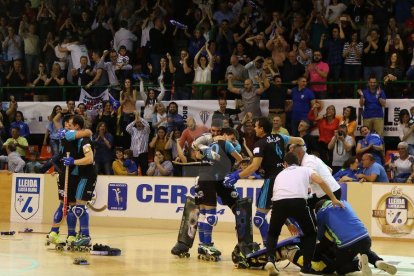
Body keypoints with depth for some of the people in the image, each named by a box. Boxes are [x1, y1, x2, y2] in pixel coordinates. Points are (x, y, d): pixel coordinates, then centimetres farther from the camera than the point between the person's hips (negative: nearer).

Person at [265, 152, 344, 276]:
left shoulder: (280, 174, 36)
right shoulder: (305, 170, 28)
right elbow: (321, 182, 9)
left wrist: (287, 221, 46)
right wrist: (334, 199, 16)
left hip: (278, 202, 2)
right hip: (298, 201, -2)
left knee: (273, 233, 29)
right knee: (310, 233, 22)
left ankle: (270, 260, 6)